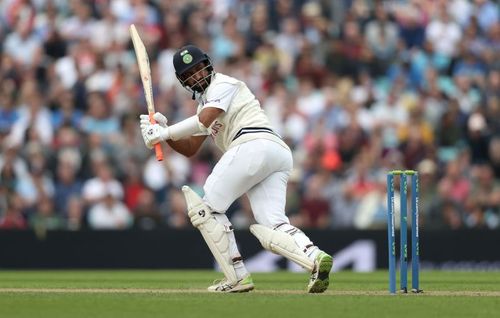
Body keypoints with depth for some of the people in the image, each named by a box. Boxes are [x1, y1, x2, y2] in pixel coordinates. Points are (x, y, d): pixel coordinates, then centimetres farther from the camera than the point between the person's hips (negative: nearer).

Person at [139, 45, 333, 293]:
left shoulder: (223, 84, 8)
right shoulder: (205, 103, 36)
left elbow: (204, 121, -9)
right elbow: (189, 149, 31)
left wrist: (165, 133, -3)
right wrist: (163, 131, 16)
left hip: (253, 145, -9)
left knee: (206, 208, -1)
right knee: (272, 226, -6)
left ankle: (237, 277, -8)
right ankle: (315, 258, -31)